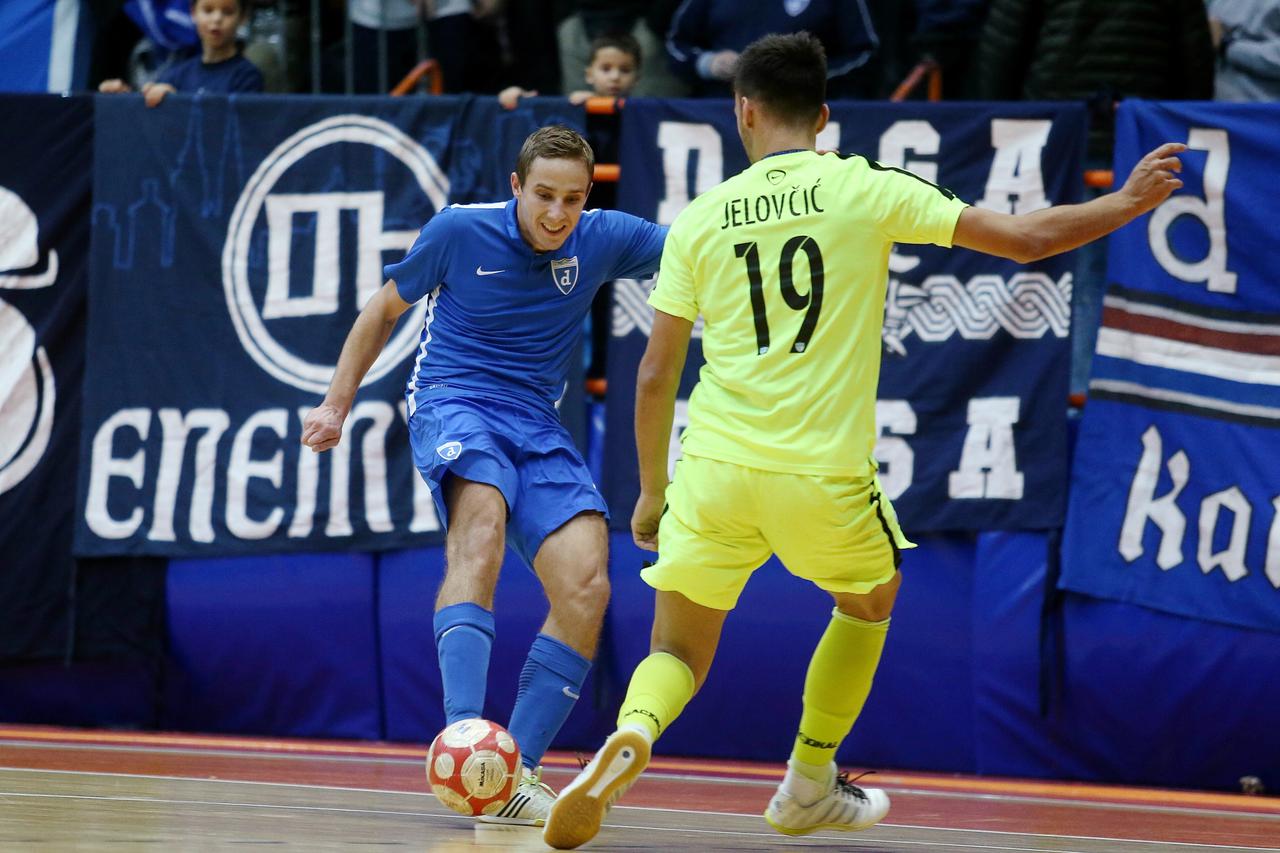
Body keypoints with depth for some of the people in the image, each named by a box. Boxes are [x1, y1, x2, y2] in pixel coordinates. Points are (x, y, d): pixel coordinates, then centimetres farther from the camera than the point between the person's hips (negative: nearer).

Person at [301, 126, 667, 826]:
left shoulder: (602, 239, 1)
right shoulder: (459, 230, -5)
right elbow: (384, 309, 9)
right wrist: (336, 405, 8)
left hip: (536, 423, 4)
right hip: (453, 401, -4)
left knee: (586, 588, -16)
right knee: (481, 528, -35)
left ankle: (514, 771, -13)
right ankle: (463, 735, -49)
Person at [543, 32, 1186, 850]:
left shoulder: (701, 219, 6)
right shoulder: (868, 189, 0)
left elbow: (655, 377, 7)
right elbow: (1024, 237, -1)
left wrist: (652, 492, 20)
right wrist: (1127, 202, 15)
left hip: (715, 465, 1)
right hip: (824, 474, -1)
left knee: (679, 653, 12)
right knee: (871, 598, 30)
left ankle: (630, 734, -22)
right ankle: (808, 786, 34)